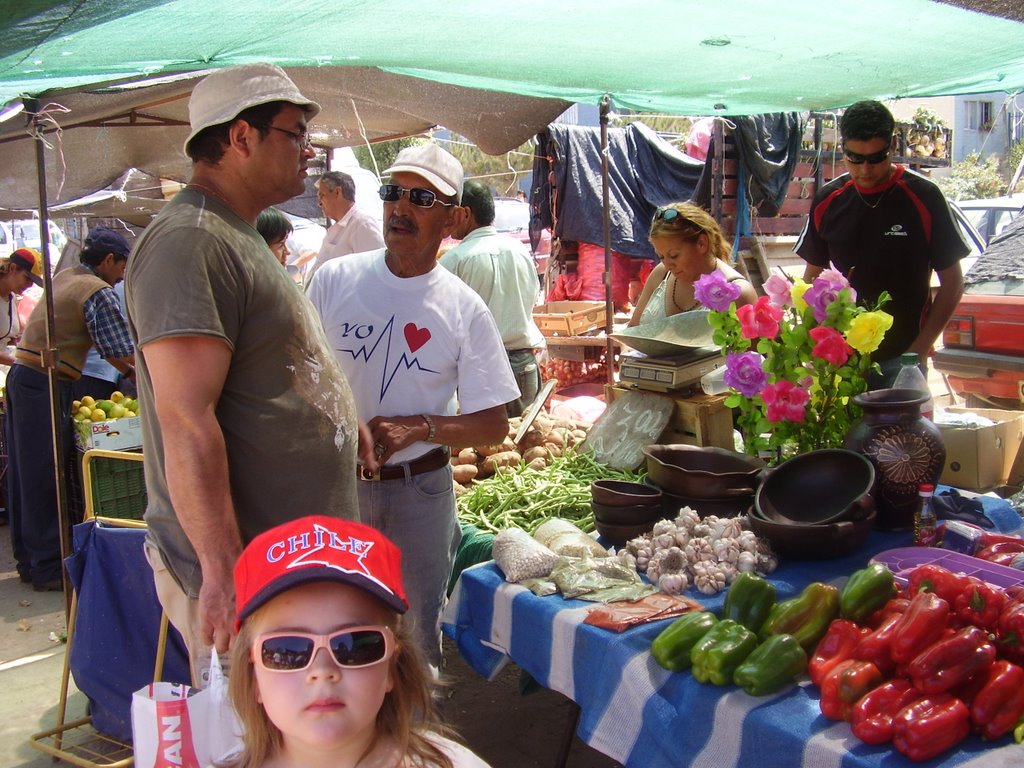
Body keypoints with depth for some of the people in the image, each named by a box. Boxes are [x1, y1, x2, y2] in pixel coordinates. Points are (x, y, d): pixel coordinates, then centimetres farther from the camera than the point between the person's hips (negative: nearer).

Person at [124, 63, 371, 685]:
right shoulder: (189, 243, -18)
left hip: (291, 557, 10)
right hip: (244, 570, -10)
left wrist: (337, 421, 20)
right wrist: (225, 575, -26)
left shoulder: (238, 239, 17)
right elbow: (186, 423, -25)